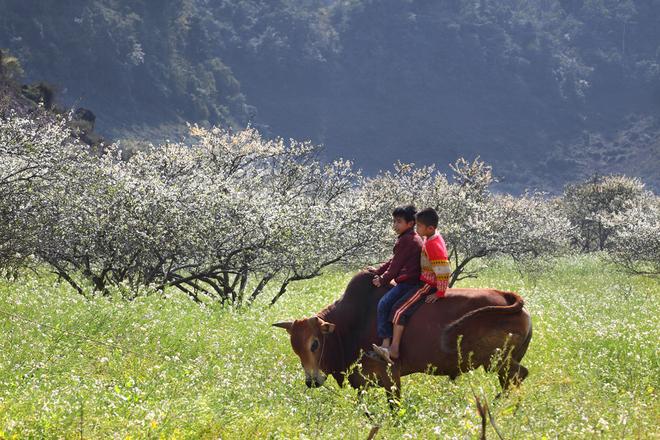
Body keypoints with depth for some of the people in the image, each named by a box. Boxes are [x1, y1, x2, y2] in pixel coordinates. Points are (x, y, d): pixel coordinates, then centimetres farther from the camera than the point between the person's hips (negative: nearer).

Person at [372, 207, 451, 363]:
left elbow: (444, 271, -26)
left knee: (399, 309, -16)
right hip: (426, 283, 11)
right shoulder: (432, 239, 9)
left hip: (428, 286, -11)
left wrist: (439, 293, -19)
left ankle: (394, 350, -22)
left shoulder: (433, 245, -23)